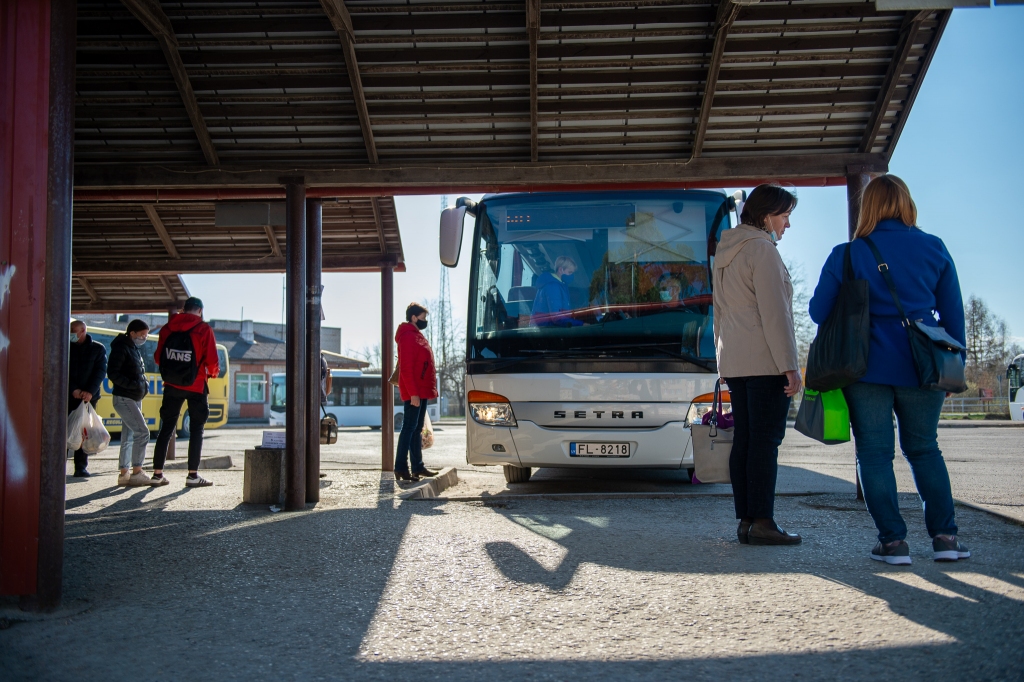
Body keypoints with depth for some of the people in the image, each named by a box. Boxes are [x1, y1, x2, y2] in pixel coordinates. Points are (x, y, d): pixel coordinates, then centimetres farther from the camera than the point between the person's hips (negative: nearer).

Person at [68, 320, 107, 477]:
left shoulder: (98, 349, 6)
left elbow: (101, 371, -1)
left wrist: (90, 391, -14)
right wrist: (73, 389, -13)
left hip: (89, 396, 0)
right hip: (68, 396, 0)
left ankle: (81, 467, 3)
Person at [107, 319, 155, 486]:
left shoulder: (135, 349, 16)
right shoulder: (121, 348, -11)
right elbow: (112, 373, -18)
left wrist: (144, 384, 7)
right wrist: (133, 384, -24)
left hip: (135, 399, 10)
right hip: (124, 398, -10)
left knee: (129, 437, 11)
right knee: (142, 432, -15)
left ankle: (124, 473, 16)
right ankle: (136, 472, -11)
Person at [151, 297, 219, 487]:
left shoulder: (167, 328, 3)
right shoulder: (203, 329, -9)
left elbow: (158, 357, 8)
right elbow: (212, 361, -12)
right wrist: (213, 372, 10)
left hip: (171, 386, 4)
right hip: (196, 386, -3)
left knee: (166, 428, 12)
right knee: (196, 429, 6)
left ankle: (157, 473, 12)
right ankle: (193, 475, 2)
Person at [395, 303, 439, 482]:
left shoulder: (417, 336, 19)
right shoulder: (408, 336, -12)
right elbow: (406, 368, -19)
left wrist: (429, 390, 15)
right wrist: (413, 393, -23)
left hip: (422, 391, 10)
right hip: (414, 393, -10)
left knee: (417, 429, 12)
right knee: (409, 427, -10)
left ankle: (417, 466, 18)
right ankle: (401, 468, -9)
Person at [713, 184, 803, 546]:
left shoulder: (725, 252, 18)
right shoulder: (762, 250, -9)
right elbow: (774, 313, -15)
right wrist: (790, 365, -14)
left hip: (733, 361, 9)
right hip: (765, 361, -8)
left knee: (744, 438, 7)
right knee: (765, 439, -6)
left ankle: (746, 520, 9)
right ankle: (762, 522, -5)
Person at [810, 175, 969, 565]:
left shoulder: (847, 255, -3)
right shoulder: (933, 248, 3)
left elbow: (819, 311, 0)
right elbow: (953, 313, 8)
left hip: (867, 367, -2)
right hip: (921, 366, 3)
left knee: (875, 451, 5)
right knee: (924, 448, 15)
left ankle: (893, 540, 4)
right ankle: (945, 536, 11)